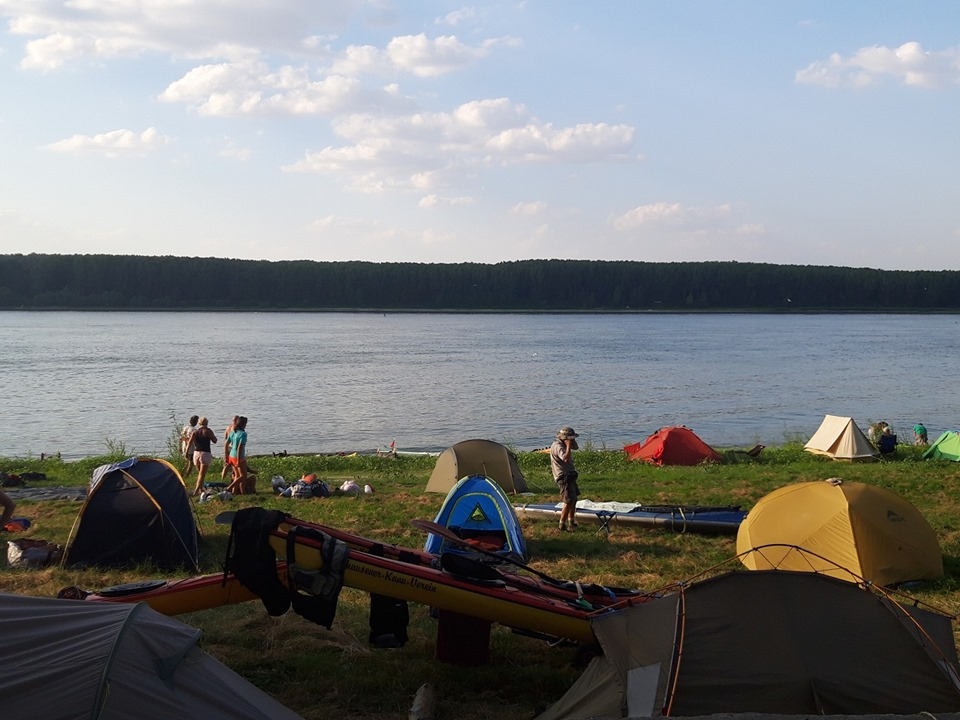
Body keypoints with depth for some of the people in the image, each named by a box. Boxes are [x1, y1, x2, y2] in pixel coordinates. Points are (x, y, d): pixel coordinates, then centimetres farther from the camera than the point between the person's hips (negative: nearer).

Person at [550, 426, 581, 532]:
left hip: (569, 475, 10)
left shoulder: (564, 444, 7)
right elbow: (566, 458, -35)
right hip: (563, 477, -10)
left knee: (574, 499, 19)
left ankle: (571, 522, 31)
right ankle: (562, 525, -5)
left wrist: (572, 441, 0)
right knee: (569, 501, -12)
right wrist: (568, 446, -27)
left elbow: (576, 447, 17)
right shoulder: (557, 446, -22)